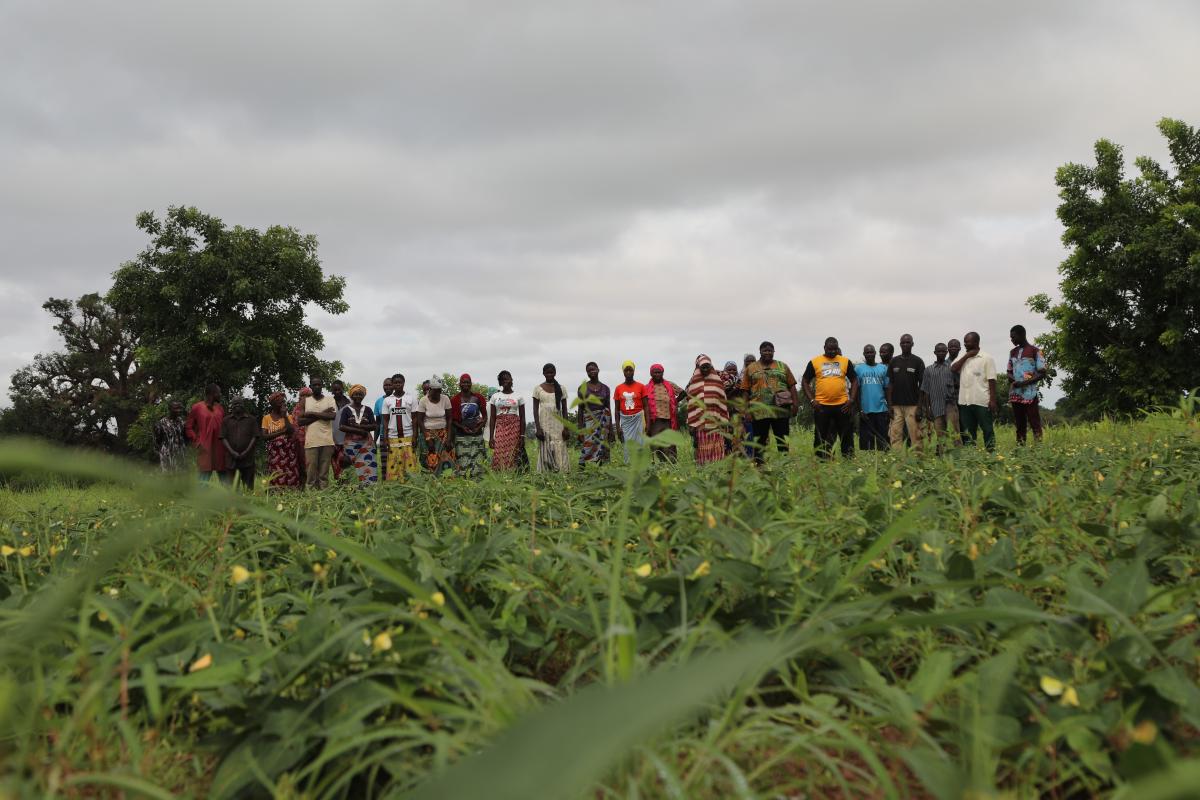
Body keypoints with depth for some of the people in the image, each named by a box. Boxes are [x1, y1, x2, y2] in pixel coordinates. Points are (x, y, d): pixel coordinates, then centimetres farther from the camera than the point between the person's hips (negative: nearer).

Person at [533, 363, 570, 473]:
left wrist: (566, 427, 0)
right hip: (544, 423, -1)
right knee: (545, 452, -4)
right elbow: (535, 409, 1)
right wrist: (538, 428, -8)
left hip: (558, 424, 1)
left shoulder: (560, 388, 8)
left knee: (559, 451, -5)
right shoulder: (538, 388, 3)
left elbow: (564, 409, 8)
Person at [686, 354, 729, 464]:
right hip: (700, 424, -1)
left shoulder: (719, 380, 11)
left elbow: (723, 403, 9)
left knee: (717, 451, -4)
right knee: (703, 450, -4)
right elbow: (690, 406, 5)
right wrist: (691, 425, -2)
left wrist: (725, 424, 3)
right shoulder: (693, 384, 9)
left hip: (716, 422, 1)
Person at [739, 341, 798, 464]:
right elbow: (745, 391, 6)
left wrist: (795, 403, -2)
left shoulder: (782, 366, 12)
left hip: (781, 411, 1)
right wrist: (746, 409, -2)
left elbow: (792, 386, 9)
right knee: (760, 441, 1)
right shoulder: (751, 368, 9)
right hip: (759, 411, -1)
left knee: (782, 440, 4)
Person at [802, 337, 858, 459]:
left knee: (846, 435, 5)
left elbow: (854, 380, 11)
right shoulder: (814, 362, 3)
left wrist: (852, 400, -1)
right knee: (822, 437, 5)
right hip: (821, 406, -1)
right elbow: (805, 381, 6)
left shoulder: (845, 361, 7)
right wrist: (812, 400, -4)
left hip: (842, 405, 1)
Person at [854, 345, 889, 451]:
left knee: (882, 438, 2)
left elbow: (887, 389, 9)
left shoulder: (883, 368, 9)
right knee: (865, 439, 2)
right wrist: (860, 410, -3)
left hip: (881, 410, 1)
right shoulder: (858, 369, 5)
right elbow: (856, 390, 3)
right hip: (865, 410, -1)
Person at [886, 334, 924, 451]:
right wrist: (889, 404, 4)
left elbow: (922, 384, 1)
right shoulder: (893, 361, 11)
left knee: (915, 435, -8)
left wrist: (920, 406, -6)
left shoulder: (917, 361, 3)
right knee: (895, 435, -3)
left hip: (912, 405, -2)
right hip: (896, 405, 2)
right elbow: (890, 383, 11)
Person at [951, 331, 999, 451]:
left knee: (987, 429, -1)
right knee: (968, 432, 8)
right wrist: (966, 356, -5)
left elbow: (992, 380, -5)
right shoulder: (963, 358, 15)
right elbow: (953, 369, -2)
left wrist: (993, 400, -11)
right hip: (965, 401, 5)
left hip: (982, 401, -5)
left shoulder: (986, 358, -1)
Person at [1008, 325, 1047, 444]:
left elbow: (1042, 373, -6)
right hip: (1015, 395, 6)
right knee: (1019, 424, 8)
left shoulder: (1035, 351, -4)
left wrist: (1024, 383, -15)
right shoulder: (1012, 352, 14)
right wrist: (1012, 381, -4)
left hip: (1030, 395, -6)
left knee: (1034, 423, -5)